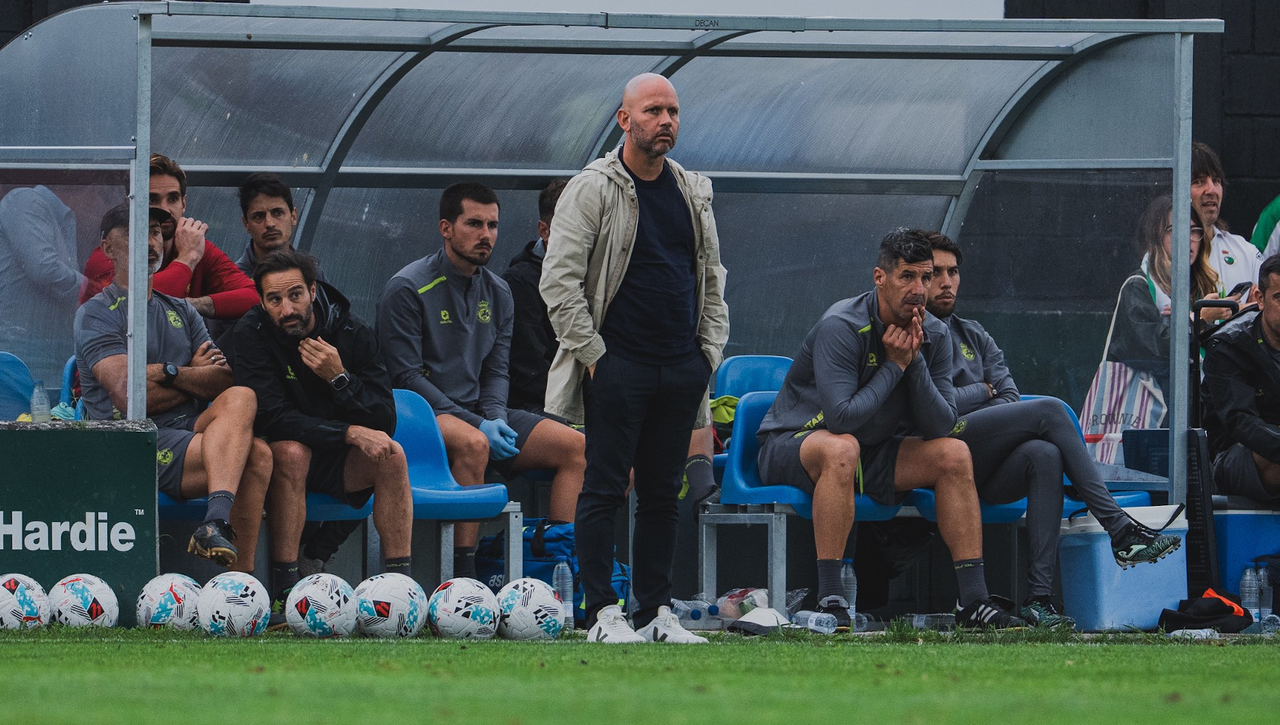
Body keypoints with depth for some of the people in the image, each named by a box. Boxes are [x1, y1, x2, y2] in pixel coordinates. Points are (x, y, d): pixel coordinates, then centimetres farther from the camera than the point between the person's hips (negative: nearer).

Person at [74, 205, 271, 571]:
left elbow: (224, 384, 11)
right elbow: (127, 393, -11)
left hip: (191, 436, 6)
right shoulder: (97, 314, 4)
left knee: (240, 399, -28)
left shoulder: (181, 312, 25)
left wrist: (171, 373, -8)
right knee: (255, 454, -28)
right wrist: (194, 376, 3)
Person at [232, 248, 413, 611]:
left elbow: (384, 423, -10)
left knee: (392, 455, -22)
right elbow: (272, 418, -24)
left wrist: (340, 378, -26)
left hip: (337, 460, 3)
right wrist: (350, 433, -30)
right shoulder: (252, 333, -15)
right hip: (283, 457, -3)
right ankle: (283, 588, -36)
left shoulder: (353, 333, -7)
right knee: (291, 452, -35)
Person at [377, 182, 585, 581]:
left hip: (479, 415, 7)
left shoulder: (497, 293, 13)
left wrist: (496, 417, -9)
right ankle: (462, 575, -37)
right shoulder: (408, 288, -9)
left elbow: (496, 371, 15)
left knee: (572, 446, -10)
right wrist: (476, 424, -19)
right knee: (473, 443, -39)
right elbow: (406, 376, -13)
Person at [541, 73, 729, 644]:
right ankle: (602, 614, -3)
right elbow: (559, 281, -9)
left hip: (681, 370, 6)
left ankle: (656, 612, 11)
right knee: (605, 488, -5)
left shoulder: (693, 192, 13)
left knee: (663, 494, 7)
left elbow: (712, 278, 22)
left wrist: (710, 350, 11)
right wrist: (591, 353, -12)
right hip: (617, 366, -6)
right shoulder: (593, 189, -6)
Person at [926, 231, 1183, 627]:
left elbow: (1009, 396, 16)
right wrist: (982, 392, 7)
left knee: (1045, 454, -30)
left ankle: (1040, 594, -39)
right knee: (1050, 410, -21)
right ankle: (1119, 528, -25)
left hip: (986, 470, 6)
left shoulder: (974, 336, 30)